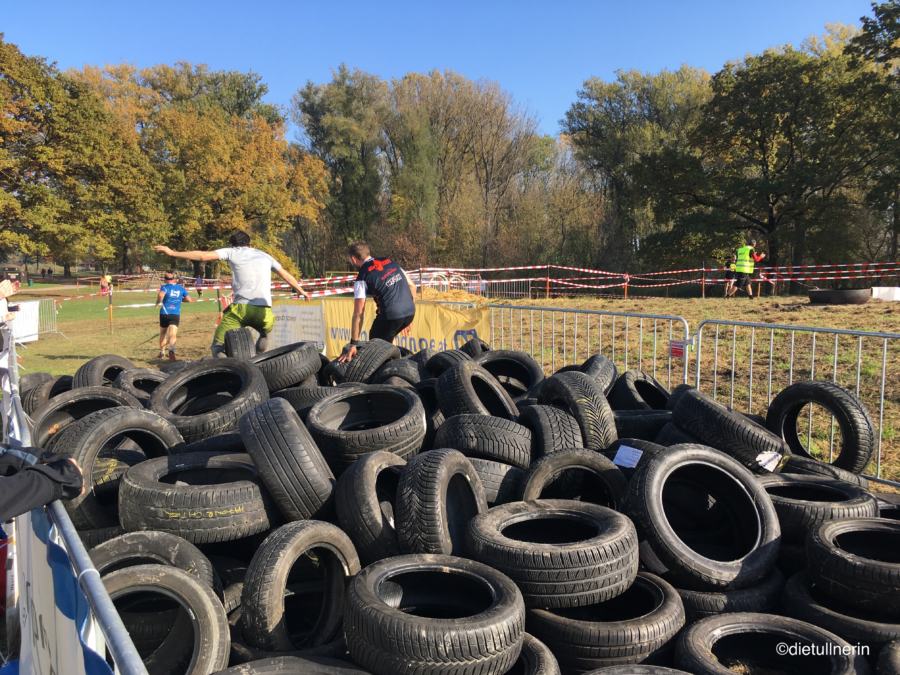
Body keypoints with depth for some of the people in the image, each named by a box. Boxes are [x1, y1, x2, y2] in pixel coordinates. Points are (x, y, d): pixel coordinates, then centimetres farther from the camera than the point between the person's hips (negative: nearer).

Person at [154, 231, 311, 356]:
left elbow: (203, 256, 6)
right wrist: (302, 291, 41)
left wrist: (172, 253, 12)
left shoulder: (232, 252, 14)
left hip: (240, 308, -3)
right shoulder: (264, 255, 23)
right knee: (266, 332, 36)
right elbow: (285, 274, 28)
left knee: (217, 347, 7)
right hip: (264, 311, 3)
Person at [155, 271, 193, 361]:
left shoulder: (165, 287, -3)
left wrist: (158, 302, -7)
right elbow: (189, 299, 5)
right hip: (176, 315, 0)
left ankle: (162, 352, 31)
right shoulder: (181, 288, 6)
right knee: (172, 334, -8)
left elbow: (161, 294, -25)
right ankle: (171, 349, -36)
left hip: (164, 314, 0)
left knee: (163, 333, 19)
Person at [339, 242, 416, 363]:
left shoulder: (362, 279, -5)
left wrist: (353, 344, -10)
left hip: (391, 316, -6)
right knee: (386, 341, 29)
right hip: (410, 312, 6)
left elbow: (359, 314, -11)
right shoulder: (389, 262, 12)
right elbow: (412, 286, 15)